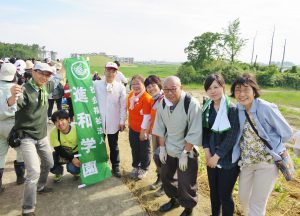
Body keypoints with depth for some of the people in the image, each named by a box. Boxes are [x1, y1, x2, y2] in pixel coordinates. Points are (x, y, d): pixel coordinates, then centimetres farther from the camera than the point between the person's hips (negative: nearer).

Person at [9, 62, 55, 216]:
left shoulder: (45, 87, 0)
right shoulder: (25, 90, -21)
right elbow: (10, 107, -39)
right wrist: (13, 96, -58)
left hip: (42, 135, 7)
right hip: (27, 137, -7)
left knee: (48, 164, 22)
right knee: (34, 171, -14)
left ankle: (40, 187, 49)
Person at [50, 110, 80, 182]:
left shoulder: (76, 129, -25)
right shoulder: (54, 132, -22)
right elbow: (58, 150, -18)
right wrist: (72, 158, -27)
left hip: (76, 153, -2)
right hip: (63, 154, 2)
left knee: (72, 168, -29)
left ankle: (76, 171, 11)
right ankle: (59, 172, 14)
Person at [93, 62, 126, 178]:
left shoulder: (120, 87, 0)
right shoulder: (96, 84, -1)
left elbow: (123, 106, 0)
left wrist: (122, 121, -2)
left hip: (113, 122, 0)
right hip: (98, 121, 0)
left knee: (114, 146, 12)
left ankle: (115, 167, 26)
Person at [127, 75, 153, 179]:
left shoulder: (146, 98, -23)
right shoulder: (131, 95, 0)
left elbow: (147, 116, -21)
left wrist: (143, 130, -18)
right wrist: (129, 122, 14)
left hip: (142, 129, -6)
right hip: (132, 128, 6)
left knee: (144, 150, 14)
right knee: (134, 148, 21)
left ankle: (144, 168, 34)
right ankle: (135, 166, 41)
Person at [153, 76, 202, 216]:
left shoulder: (192, 104, -24)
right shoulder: (163, 104, -5)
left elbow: (194, 132, -21)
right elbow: (160, 128, 4)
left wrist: (184, 153, -18)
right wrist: (162, 148, 4)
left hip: (187, 151, -6)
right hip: (169, 149, 6)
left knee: (185, 184, 3)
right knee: (165, 176, 21)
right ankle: (174, 199, 48)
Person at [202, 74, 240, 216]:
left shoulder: (232, 109, -15)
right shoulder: (207, 108, 3)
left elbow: (232, 137, -17)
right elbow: (204, 131, 7)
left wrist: (217, 156, -15)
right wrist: (207, 152, -5)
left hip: (228, 160, -5)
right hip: (212, 157, 5)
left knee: (225, 195, 6)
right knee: (213, 191, 19)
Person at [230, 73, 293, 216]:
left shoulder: (266, 108, -20)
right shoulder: (237, 109, -5)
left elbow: (286, 133, -9)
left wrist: (270, 146, -1)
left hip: (267, 161, -5)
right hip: (246, 161, 5)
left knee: (257, 204, 5)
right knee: (243, 198, 19)